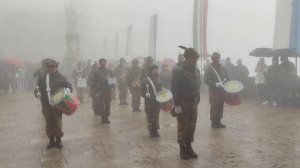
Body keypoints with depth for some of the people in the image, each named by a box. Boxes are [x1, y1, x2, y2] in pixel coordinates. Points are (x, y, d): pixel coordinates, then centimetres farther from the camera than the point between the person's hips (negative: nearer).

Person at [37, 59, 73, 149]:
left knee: (58, 122, 1)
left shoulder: (61, 77, 0)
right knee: (49, 123, 10)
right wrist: (37, 90, -4)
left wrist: (67, 89, -17)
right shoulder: (42, 77, 6)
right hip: (46, 104, 2)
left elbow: (69, 86, 2)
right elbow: (39, 87, 15)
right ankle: (51, 140, 24)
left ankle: (58, 140, 17)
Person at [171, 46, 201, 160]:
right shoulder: (179, 71, -12)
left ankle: (189, 147, 24)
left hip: (194, 104, 7)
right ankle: (182, 149, 15)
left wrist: (197, 101, 15)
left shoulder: (196, 71, 10)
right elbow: (174, 89, -15)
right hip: (183, 104, -6)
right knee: (182, 127, 3)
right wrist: (177, 105, -19)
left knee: (192, 127, 11)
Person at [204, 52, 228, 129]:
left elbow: (226, 78, 24)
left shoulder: (222, 68, 14)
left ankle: (218, 121, 22)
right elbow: (206, 80, -12)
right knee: (214, 107, -4)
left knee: (220, 107, 9)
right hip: (213, 91, -5)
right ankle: (213, 122, 8)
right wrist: (215, 84, -23)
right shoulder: (209, 69, -4)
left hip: (222, 91, 5)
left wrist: (224, 81, 3)